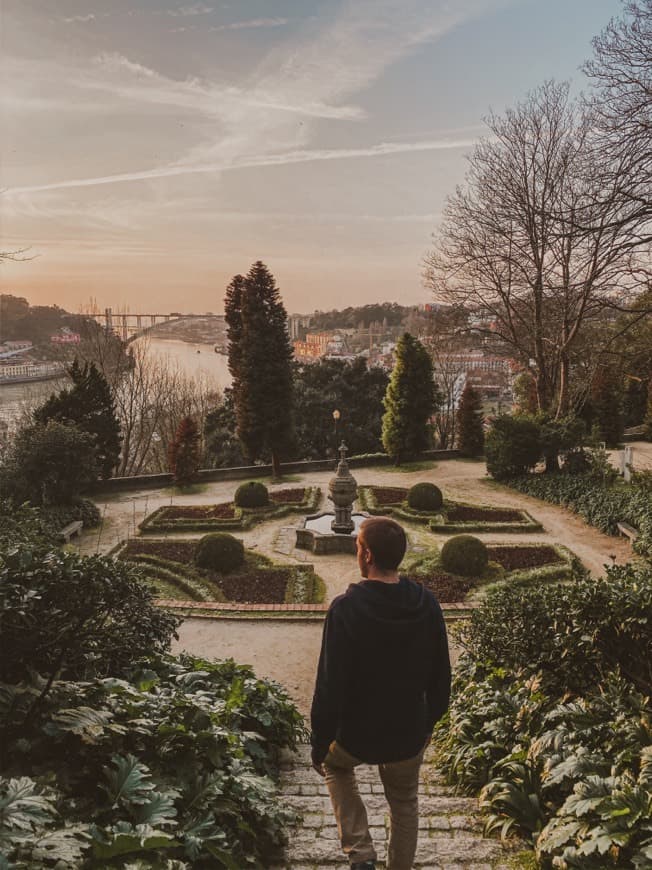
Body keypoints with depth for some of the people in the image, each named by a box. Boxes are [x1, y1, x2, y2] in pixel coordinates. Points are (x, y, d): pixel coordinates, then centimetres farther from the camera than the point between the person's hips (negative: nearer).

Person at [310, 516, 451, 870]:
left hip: (357, 735, -3)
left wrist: (319, 745, -7)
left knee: (335, 765, 30)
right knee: (404, 803, 28)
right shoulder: (427, 604, -11)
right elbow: (441, 676, 0)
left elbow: (330, 686, -21)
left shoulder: (346, 608, -25)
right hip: (411, 735, 3)